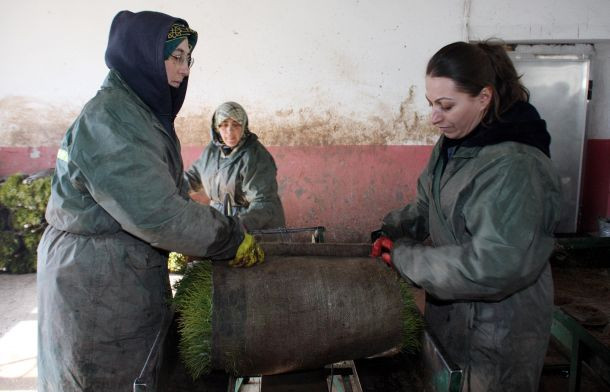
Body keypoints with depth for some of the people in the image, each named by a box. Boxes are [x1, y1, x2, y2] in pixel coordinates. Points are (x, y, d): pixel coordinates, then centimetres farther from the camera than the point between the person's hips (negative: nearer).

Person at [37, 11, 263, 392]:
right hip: (95, 284, -8)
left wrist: (224, 230, 2)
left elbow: (174, 194, 11)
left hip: (137, 272, 9)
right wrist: (233, 239, -17)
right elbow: (155, 212, -27)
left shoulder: (147, 113, 10)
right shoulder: (108, 117, -19)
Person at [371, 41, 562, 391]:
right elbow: (426, 206, 11)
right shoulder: (452, 144, 0)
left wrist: (404, 255, -23)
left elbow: (490, 267, -31)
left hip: (496, 333, -7)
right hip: (450, 312, 8)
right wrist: (392, 231, -8)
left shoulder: (516, 167, -27)